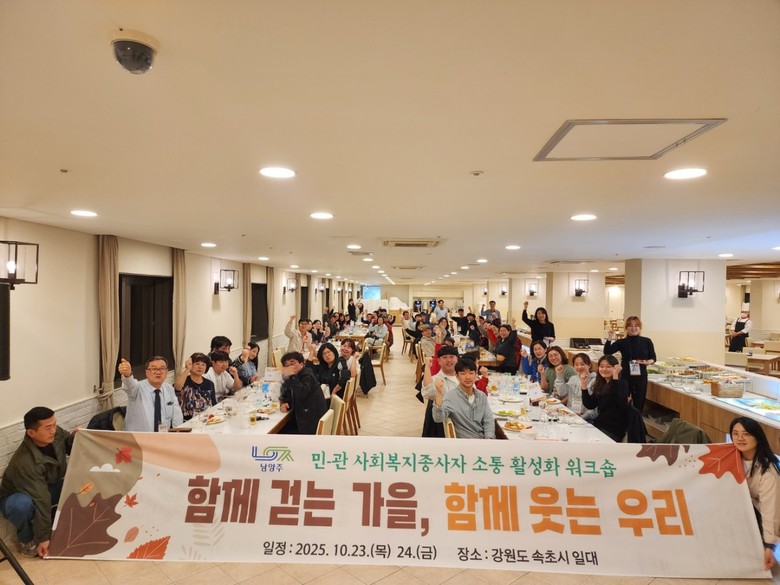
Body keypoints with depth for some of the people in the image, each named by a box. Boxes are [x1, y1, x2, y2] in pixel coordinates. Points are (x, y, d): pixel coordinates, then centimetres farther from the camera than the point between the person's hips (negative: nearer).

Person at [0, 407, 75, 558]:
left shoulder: (57, 434, -20)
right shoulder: (24, 462, -36)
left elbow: (70, 445, 4)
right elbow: (40, 501, -34)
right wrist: (44, 537, -26)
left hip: (51, 488, 5)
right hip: (20, 496, -5)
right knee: (22, 505, -40)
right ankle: (26, 538, -8)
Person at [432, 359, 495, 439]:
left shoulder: (482, 396, 9)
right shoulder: (451, 397, -9)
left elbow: (488, 421, 9)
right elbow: (438, 418, -25)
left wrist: (489, 438, -10)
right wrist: (439, 394, -38)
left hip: (485, 437, 5)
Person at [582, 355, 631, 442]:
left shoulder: (622, 384, -10)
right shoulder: (599, 385, 6)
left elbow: (617, 401, -31)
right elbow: (590, 405, -1)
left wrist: (615, 377, -33)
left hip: (615, 429, -6)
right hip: (599, 424, 6)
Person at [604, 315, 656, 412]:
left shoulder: (647, 341, 2)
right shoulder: (622, 342, 0)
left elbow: (653, 358, 7)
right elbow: (607, 352, -11)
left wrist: (648, 362, -14)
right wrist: (610, 338, -22)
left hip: (641, 376, 1)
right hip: (625, 376, -1)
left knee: (639, 403, 7)